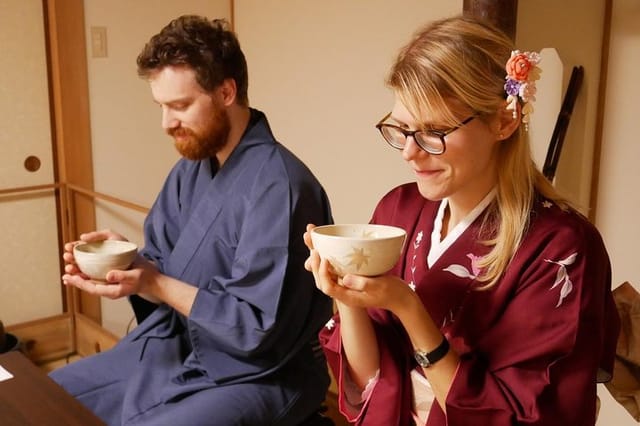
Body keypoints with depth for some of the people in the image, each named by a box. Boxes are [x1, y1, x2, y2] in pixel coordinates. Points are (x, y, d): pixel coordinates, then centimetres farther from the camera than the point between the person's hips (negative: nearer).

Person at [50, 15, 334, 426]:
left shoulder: (278, 185, -25)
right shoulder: (190, 169, 4)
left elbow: (258, 329, -24)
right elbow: (165, 269, 9)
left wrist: (155, 285, -24)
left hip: (255, 376, -8)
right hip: (171, 350, 9)